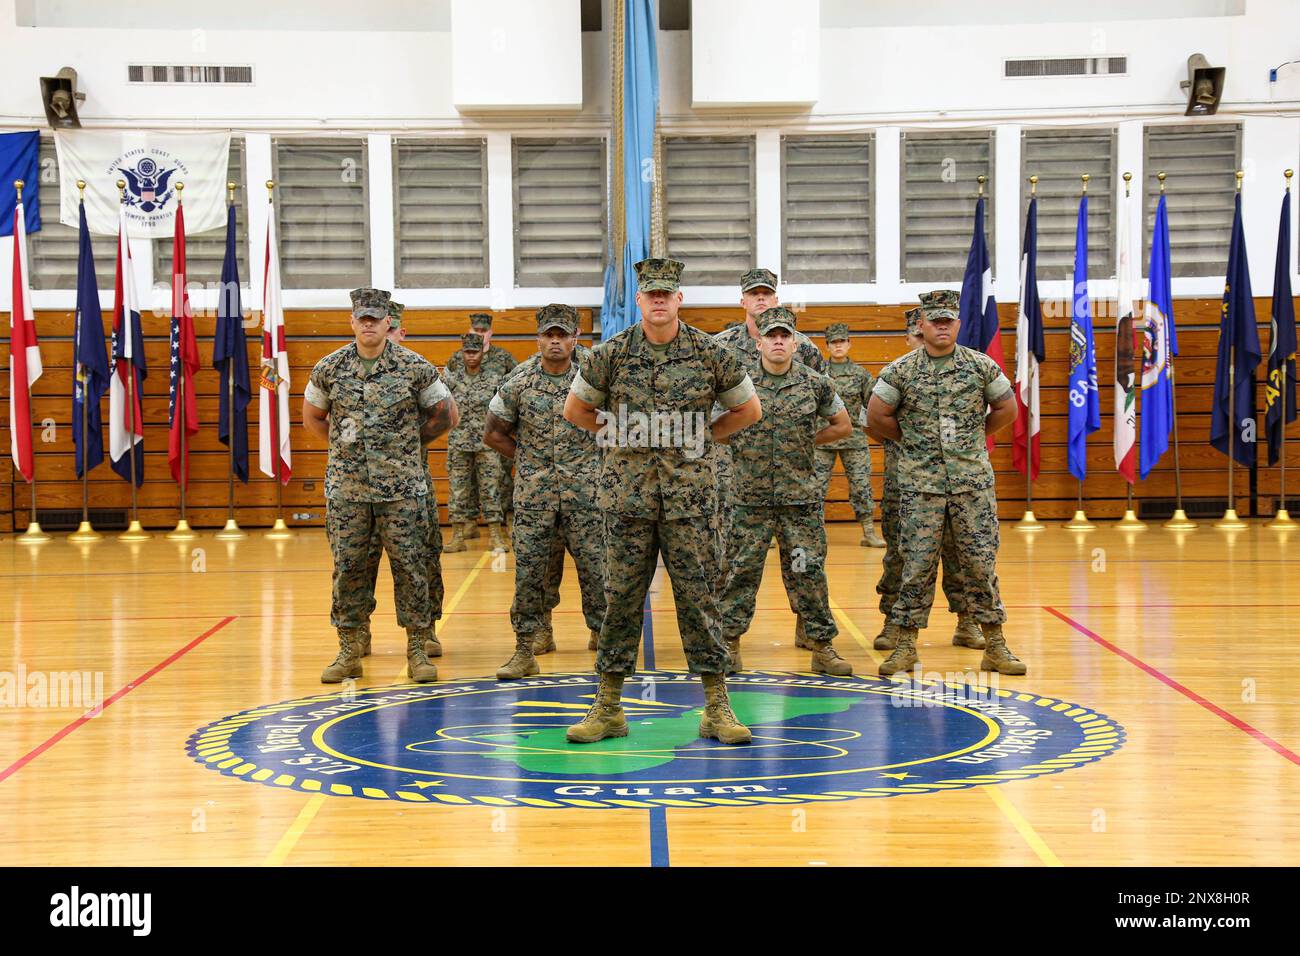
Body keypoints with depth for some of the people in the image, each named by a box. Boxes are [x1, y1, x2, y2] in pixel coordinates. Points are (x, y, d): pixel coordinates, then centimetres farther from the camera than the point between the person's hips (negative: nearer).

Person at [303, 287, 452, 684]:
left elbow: (443, 413, 8)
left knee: (410, 567, 1)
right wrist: (345, 443, 10)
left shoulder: (414, 367, -2)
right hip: (346, 487, 2)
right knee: (347, 568, 5)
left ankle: (417, 651, 10)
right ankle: (349, 652, 14)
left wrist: (408, 442, 6)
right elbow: (312, 416, 17)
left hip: (402, 487, -2)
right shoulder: (330, 368, 3)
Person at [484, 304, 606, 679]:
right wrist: (528, 458, 5)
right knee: (529, 571, 1)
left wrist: (593, 460, 5)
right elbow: (494, 434, 8)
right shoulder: (517, 382, -1)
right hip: (533, 494, 0)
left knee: (594, 567, 1)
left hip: (583, 493, 0)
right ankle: (525, 651, 6)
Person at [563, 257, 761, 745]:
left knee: (698, 598, 0)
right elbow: (575, 408, 14)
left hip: (690, 494, 0)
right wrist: (615, 436, 8)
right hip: (627, 493, 1)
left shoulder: (710, 353, 1)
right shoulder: (611, 353, 1)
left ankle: (717, 709, 7)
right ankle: (608, 708, 13)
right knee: (621, 598, 5)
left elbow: (747, 409, 13)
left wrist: (702, 437, 7)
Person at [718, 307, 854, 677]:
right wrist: (742, 447, 4)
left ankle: (822, 646, 10)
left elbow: (842, 425, 14)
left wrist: (806, 442, 7)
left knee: (809, 572, 3)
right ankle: (729, 641, 15)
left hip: (802, 497, 1)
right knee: (741, 571, 4)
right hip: (751, 498, -1)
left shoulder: (816, 384, 2)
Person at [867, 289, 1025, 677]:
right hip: (919, 482, -1)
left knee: (982, 562, 2)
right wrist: (912, 441, 10)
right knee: (917, 564, 1)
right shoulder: (900, 371, -1)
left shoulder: (982, 366, 2)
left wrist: (973, 438, 12)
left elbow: (1007, 410, 12)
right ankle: (905, 645, 8)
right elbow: (877, 417, 6)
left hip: (973, 481, 1)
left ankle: (995, 646, 9)